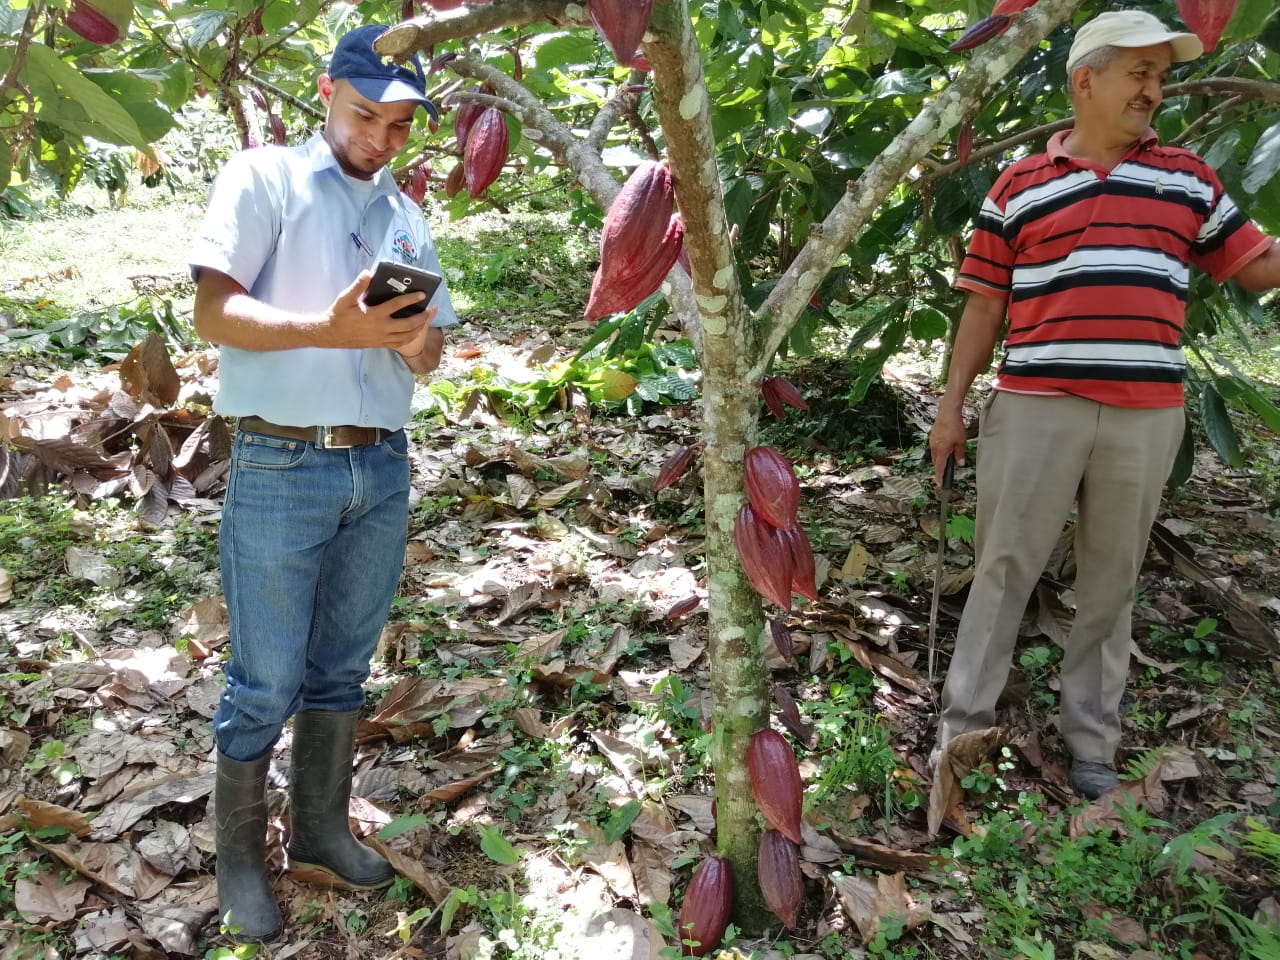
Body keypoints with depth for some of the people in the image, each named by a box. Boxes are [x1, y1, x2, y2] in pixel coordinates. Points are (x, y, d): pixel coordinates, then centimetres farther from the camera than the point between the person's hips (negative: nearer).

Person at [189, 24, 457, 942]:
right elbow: (213, 313, -11)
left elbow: (431, 344, 14)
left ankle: (322, 828, 30)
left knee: (342, 669, 14)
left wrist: (416, 343, -10)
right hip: (283, 469, -5)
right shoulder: (265, 178, -1)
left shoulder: (407, 215, 15)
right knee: (266, 683, 3)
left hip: (384, 468, 5)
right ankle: (240, 858, 22)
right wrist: (328, 329, -26)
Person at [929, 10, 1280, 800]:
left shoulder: (1188, 178, 13)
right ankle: (963, 728, 13)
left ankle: (1093, 747, 21)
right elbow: (985, 303, 6)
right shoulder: (1019, 186, 6)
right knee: (1004, 570, 2)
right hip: (1035, 407, -2)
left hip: (1146, 416, 3)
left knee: (1112, 583, 9)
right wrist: (953, 404, 3)